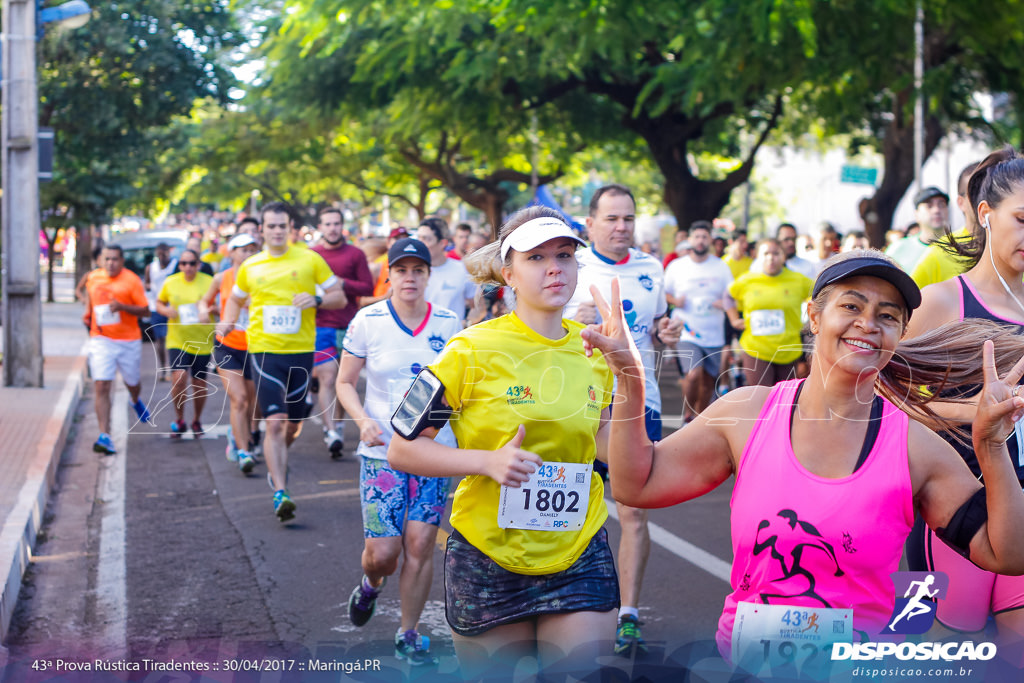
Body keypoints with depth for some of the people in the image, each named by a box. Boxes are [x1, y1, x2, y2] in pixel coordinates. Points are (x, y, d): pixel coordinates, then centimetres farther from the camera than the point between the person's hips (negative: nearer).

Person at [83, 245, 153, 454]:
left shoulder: (131, 280, -8)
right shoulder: (93, 277, 4)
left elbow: (145, 310, -10)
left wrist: (122, 306, -25)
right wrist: (88, 313, 8)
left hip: (129, 341, -1)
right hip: (101, 340, 1)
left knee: (132, 383, 17)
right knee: (101, 386, -13)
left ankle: (136, 402, 57)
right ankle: (105, 436, -16)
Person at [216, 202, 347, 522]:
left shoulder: (310, 259, 3)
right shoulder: (249, 267, 7)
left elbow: (340, 297, 6)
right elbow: (236, 299, 25)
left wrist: (316, 300, -14)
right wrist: (227, 322, 6)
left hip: (301, 351, 1)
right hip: (264, 350, -1)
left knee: (293, 424, 10)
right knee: (274, 422, -13)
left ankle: (276, 466, 42)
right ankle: (280, 493, -14)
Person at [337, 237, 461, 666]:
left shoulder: (448, 324, 2)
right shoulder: (367, 321, -3)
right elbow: (345, 382, 3)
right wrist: (363, 420, -14)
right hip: (382, 450, -2)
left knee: (420, 546, -2)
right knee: (383, 552, -6)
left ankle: (408, 636, 17)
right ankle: (370, 585, 32)